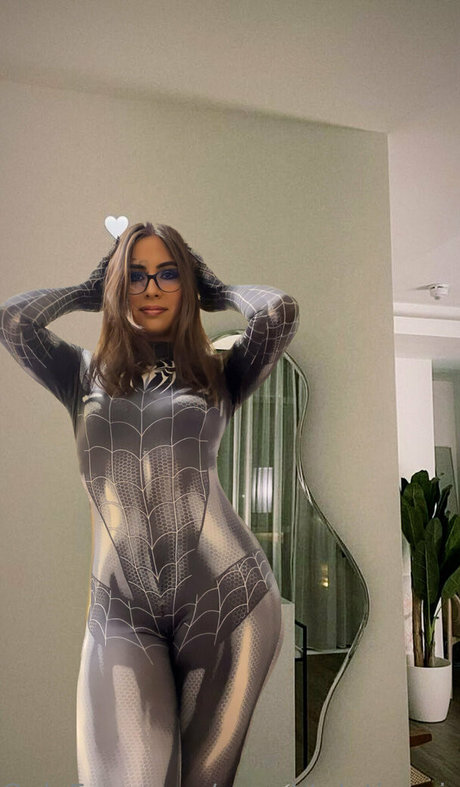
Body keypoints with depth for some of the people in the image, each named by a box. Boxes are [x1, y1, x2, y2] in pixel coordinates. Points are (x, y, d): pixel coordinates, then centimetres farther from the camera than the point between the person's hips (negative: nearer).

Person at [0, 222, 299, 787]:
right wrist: (89, 291, 12)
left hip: (227, 593, 0)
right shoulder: (84, 375, 11)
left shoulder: (220, 375, 8)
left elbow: (280, 311, -9)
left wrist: (217, 289, 10)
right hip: (120, 609, 1)